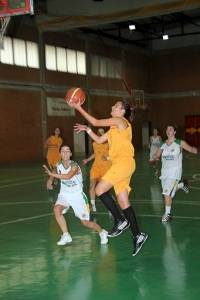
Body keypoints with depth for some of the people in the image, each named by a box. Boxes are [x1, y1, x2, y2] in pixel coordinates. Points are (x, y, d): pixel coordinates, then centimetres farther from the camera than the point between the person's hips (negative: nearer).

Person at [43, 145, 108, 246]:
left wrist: (52, 174, -48)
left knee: (85, 222, -2)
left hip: (77, 196, -4)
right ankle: (66, 236, -9)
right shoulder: (58, 165, -5)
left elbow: (68, 176, -45)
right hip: (64, 194, 5)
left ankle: (102, 232, 29)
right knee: (56, 210, -26)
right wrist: (50, 179, 5)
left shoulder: (74, 166, -23)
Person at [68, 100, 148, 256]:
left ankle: (120, 221, -5)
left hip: (124, 162, -10)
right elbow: (99, 140, 26)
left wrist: (79, 108, -5)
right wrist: (87, 129, 19)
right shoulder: (115, 127, 23)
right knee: (123, 202, 6)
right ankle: (138, 235, 8)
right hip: (119, 164, 10)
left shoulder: (120, 121, -5)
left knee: (100, 190, -13)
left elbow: (96, 122, -9)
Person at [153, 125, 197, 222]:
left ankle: (168, 214, 0)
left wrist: (194, 149, -32)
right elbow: (157, 155, 11)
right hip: (165, 171, 6)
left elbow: (191, 149, -8)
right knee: (167, 192, 18)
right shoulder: (162, 144, 5)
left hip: (174, 171, -6)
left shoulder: (180, 143, -7)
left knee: (167, 192, -15)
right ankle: (182, 184, 45)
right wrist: (155, 156, -12)